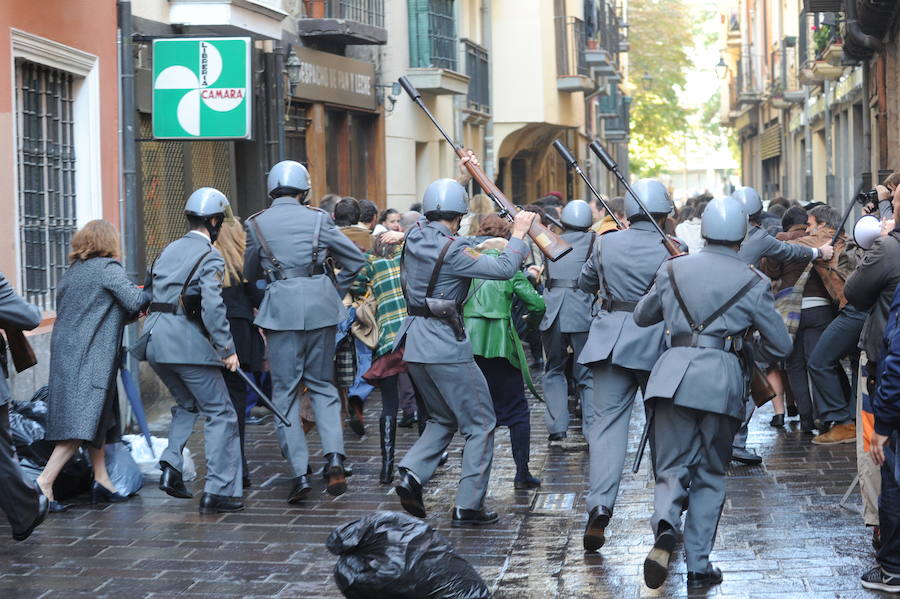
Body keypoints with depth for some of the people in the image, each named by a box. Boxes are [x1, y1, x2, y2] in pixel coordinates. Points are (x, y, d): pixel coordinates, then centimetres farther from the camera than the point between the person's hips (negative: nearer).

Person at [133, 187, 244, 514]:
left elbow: (149, 293, 17)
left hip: (155, 340, 8)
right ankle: (218, 492, -3)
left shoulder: (169, 249, 15)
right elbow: (213, 307, -19)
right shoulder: (211, 257, -8)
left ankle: (171, 468, 11)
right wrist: (227, 349, -16)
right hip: (188, 343, -8)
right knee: (220, 413, 1)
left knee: (187, 404, 27)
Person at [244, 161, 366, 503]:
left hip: (281, 307, -1)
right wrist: (336, 293, 18)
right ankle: (334, 457, -5)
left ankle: (300, 472, -2)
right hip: (320, 304, 1)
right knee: (322, 384, 14)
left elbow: (250, 273, 16)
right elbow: (355, 259, 7)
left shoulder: (256, 224, 3)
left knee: (285, 390, 6)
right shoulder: (317, 219, 4)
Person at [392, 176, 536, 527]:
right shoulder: (452, 251, -18)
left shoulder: (414, 239, 5)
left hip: (414, 341, 8)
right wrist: (518, 235, -6)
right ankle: (468, 507, 2)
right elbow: (503, 269, -21)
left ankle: (412, 474, 1)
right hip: (446, 344, -8)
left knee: (443, 419, 23)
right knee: (480, 424, 4)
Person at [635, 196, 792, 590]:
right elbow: (781, 346, 10)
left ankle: (664, 525, -23)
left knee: (672, 468, 8)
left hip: (673, 373, 1)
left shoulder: (674, 270, 10)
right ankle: (698, 565, 9)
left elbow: (642, 316, 25)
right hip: (721, 379, -1)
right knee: (710, 475, 13)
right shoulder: (753, 282, 4)